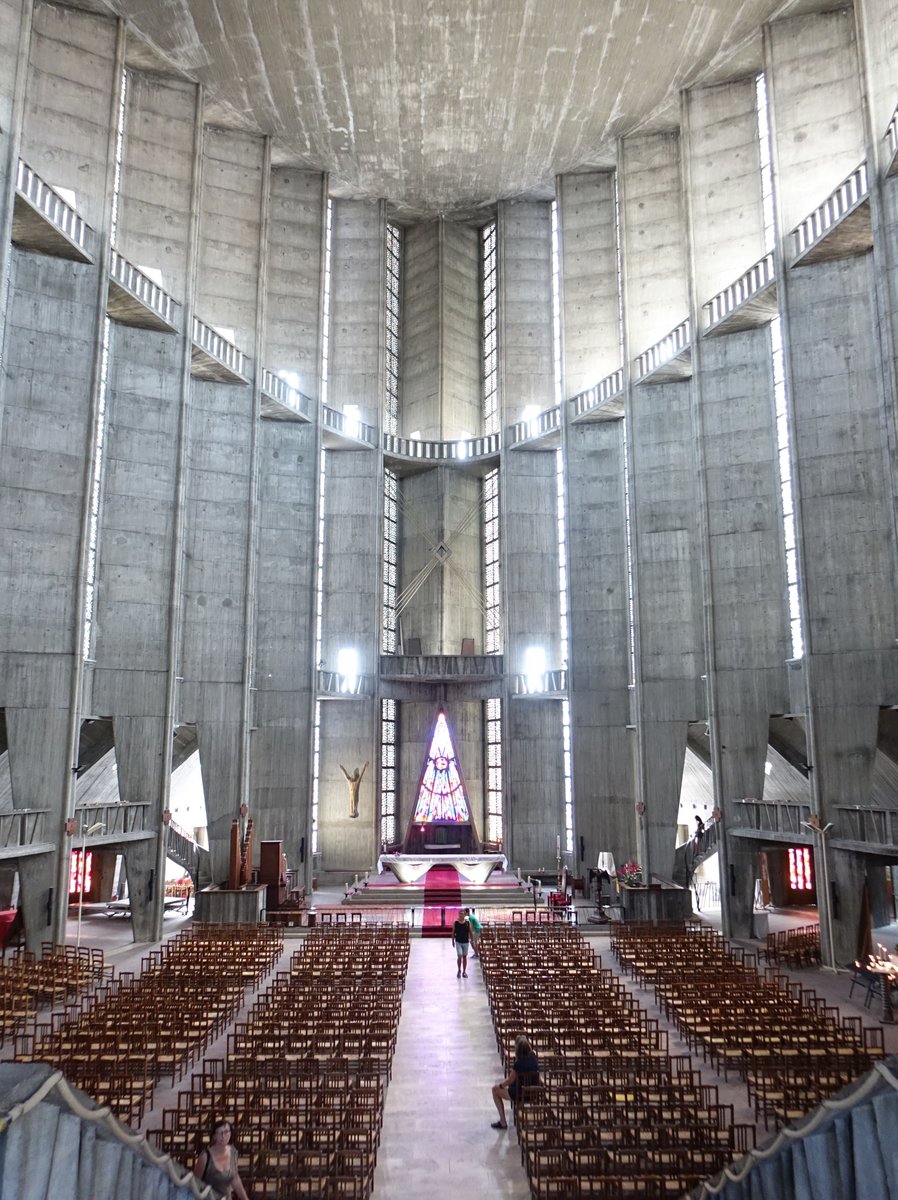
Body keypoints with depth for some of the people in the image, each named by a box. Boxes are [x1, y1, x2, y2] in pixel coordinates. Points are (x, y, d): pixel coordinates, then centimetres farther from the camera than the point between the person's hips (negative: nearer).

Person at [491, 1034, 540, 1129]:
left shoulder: (519, 1063, -24)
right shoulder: (534, 1059, -7)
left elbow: (510, 1081, -11)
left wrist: (500, 1085, 6)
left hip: (520, 1095, -7)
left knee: (495, 1089, 15)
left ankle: (503, 1122, 16)